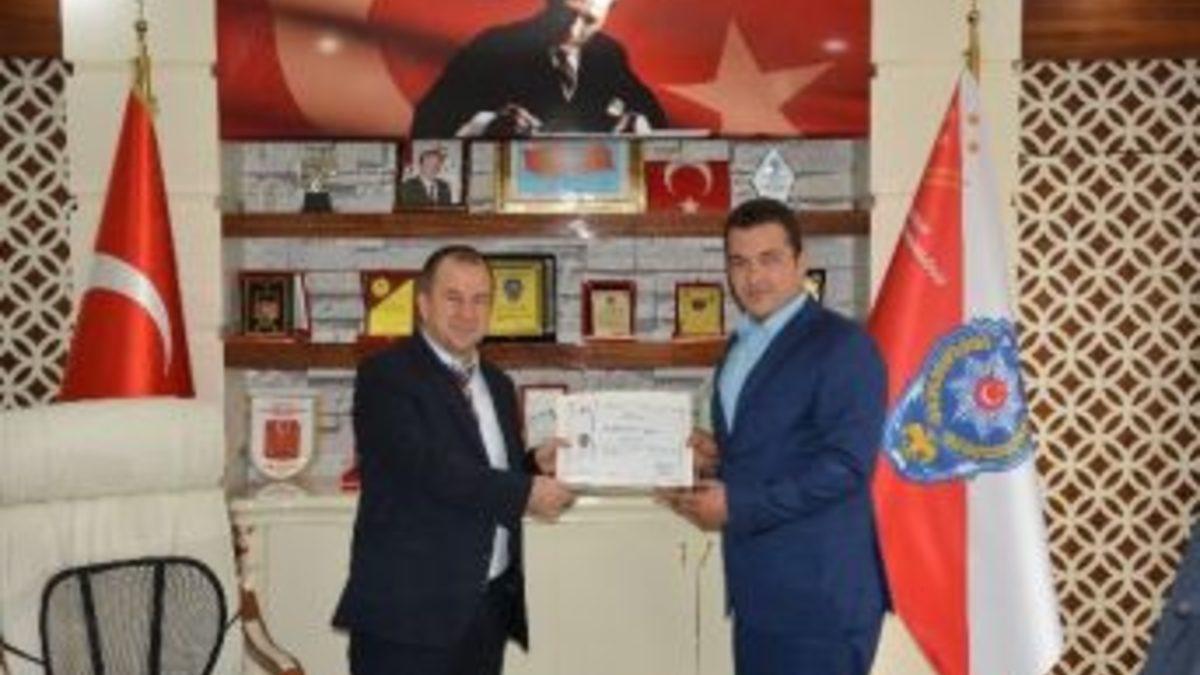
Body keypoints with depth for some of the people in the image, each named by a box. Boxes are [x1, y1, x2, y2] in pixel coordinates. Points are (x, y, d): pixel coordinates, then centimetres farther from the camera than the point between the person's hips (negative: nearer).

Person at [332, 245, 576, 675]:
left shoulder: (497, 384, 16)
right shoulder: (385, 375, -8)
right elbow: (428, 466, -20)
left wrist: (536, 465, 1)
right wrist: (525, 492, -17)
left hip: (488, 607, 7)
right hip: (409, 608, -7)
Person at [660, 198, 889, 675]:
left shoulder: (842, 345, -11)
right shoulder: (741, 346, 15)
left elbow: (845, 464, -19)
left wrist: (736, 505, -19)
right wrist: (715, 459, 2)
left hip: (820, 596, -8)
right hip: (757, 591, 8)